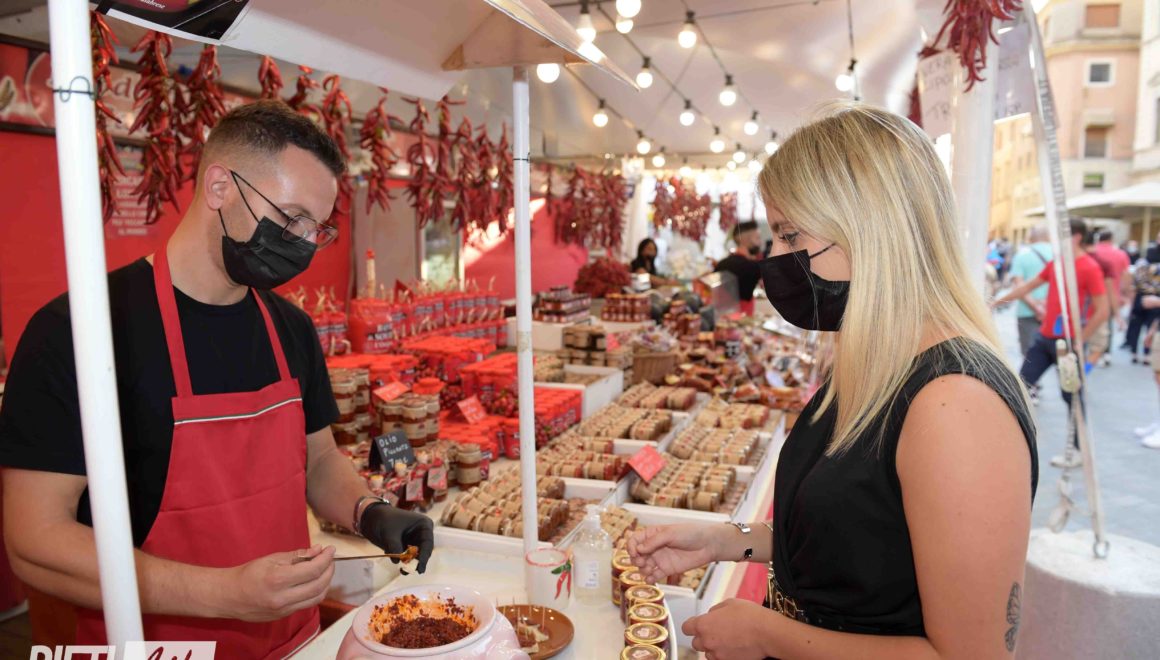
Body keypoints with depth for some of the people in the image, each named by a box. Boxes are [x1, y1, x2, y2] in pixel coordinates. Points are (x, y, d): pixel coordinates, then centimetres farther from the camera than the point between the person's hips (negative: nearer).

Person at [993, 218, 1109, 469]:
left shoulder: (1090, 268, -13)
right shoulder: (1055, 263, 8)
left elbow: (1102, 311, -15)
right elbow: (1028, 286, 19)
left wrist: (1079, 340, -12)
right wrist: (997, 302, 20)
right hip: (1044, 337, 7)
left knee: (1071, 396, 3)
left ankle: (1078, 451, 16)